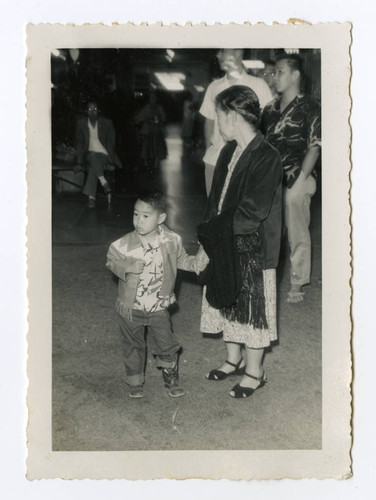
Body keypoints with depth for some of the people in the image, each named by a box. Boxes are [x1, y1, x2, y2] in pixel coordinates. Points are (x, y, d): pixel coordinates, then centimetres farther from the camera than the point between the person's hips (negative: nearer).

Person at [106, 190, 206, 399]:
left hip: (159, 306, 1)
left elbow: (180, 259, 6)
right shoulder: (124, 244, -16)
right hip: (131, 307, -1)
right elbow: (111, 262, -3)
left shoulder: (171, 240, -10)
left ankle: (171, 378, 31)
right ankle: (135, 381, 34)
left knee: (166, 344, 9)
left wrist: (194, 262, -13)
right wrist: (128, 268, -22)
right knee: (133, 346, 14)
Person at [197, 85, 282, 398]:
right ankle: (234, 360, 37)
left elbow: (252, 213, -24)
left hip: (253, 250, -8)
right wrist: (210, 230, -2)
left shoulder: (266, 158, -20)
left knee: (252, 307, 6)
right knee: (227, 301, 18)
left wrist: (211, 230, -17)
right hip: (225, 246, 8)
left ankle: (254, 372, 22)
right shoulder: (229, 152, 5)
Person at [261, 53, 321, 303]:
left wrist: (299, 182, -14)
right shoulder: (271, 109, 12)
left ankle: (297, 284, 14)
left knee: (298, 235, 3)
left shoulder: (309, 108, -4)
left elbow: (314, 147, -8)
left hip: (296, 181, -5)